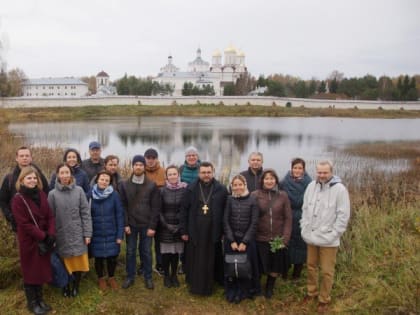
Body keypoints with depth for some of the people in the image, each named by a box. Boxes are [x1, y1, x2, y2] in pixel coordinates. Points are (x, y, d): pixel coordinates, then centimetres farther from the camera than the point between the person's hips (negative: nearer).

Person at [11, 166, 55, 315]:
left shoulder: (41, 195, 4)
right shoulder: (18, 199, -14)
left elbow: (50, 216, 2)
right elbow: (24, 224, -19)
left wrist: (51, 234, -12)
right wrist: (43, 236, -19)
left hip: (44, 240, 6)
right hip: (29, 241, -5)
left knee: (42, 270, 14)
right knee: (30, 272, 8)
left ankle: (39, 300, 31)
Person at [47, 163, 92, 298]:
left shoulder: (79, 191, -4)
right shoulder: (53, 194, -4)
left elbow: (85, 213, -2)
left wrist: (87, 233, -5)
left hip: (78, 234, 0)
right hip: (62, 235, 0)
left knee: (79, 262, 7)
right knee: (66, 263, 8)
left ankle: (76, 286, 30)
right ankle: (66, 287, 31)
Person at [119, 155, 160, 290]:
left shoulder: (152, 185, -3)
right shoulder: (124, 184, 0)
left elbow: (155, 208, -4)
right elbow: (123, 206, -1)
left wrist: (152, 226, -8)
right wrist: (125, 224, -7)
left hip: (146, 225, -1)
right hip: (131, 225, 1)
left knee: (146, 252, 8)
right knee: (130, 251, 10)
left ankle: (148, 277, 21)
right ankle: (130, 277, 24)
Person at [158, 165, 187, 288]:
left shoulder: (185, 190, -4)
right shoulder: (162, 190, -3)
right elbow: (159, 210, -1)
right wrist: (166, 225, -7)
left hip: (179, 227, 0)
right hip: (165, 227, 0)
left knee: (176, 252, 7)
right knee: (166, 252, 4)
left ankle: (174, 275, 26)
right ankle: (166, 275, 23)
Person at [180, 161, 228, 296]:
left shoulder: (221, 190, -1)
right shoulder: (191, 188, 0)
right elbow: (184, 210, 2)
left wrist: (224, 231, 0)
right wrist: (184, 230, -1)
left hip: (213, 233, 0)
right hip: (195, 232, 0)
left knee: (210, 261, 9)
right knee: (195, 261, 8)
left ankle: (208, 287, 24)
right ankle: (194, 285, 23)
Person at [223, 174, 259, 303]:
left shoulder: (252, 200, -6)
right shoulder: (229, 200, -1)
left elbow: (254, 223, -7)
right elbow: (225, 221, -2)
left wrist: (244, 242, -10)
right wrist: (232, 240, -9)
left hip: (247, 239, -1)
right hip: (231, 239, 1)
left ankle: (244, 291, 22)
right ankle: (231, 291, 23)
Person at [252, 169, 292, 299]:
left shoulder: (283, 196, 1)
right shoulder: (255, 195, -4)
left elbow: (288, 218, 1)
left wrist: (285, 238, -6)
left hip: (278, 239, 2)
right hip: (260, 239, -1)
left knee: (275, 268, 11)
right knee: (260, 267, 7)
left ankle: (269, 288, 36)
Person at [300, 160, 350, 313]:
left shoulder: (339, 189, -14)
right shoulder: (311, 186, 0)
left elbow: (343, 215, -13)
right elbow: (305, 209, 9)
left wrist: (333, 235, -14)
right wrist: (304, 228, 4)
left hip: (328, 239, -5)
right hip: (311, 237, 5)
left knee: (327, 271, 8)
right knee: (311, 266, 20)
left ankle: (324, 299, 26)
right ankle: (312, 292, 40)